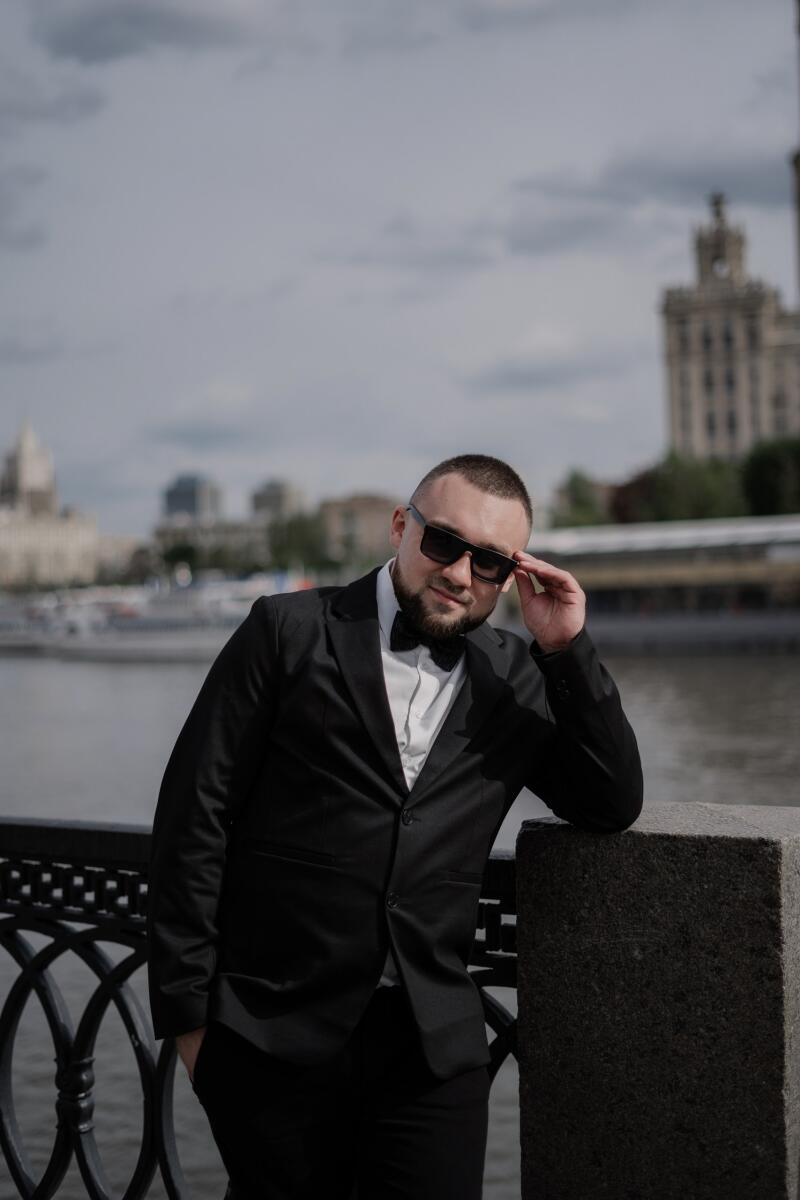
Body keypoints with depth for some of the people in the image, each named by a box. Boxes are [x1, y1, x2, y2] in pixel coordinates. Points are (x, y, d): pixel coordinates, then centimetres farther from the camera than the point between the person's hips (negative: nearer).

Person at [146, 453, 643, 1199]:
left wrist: (566, 649, -3)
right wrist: (188, 1009, -5)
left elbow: (613, 805, 5)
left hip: (432, 1050, 2)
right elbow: (197, 814, -2)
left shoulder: (517, 678, 10)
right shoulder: (290, 632, 0)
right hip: (275, 1042, -2)